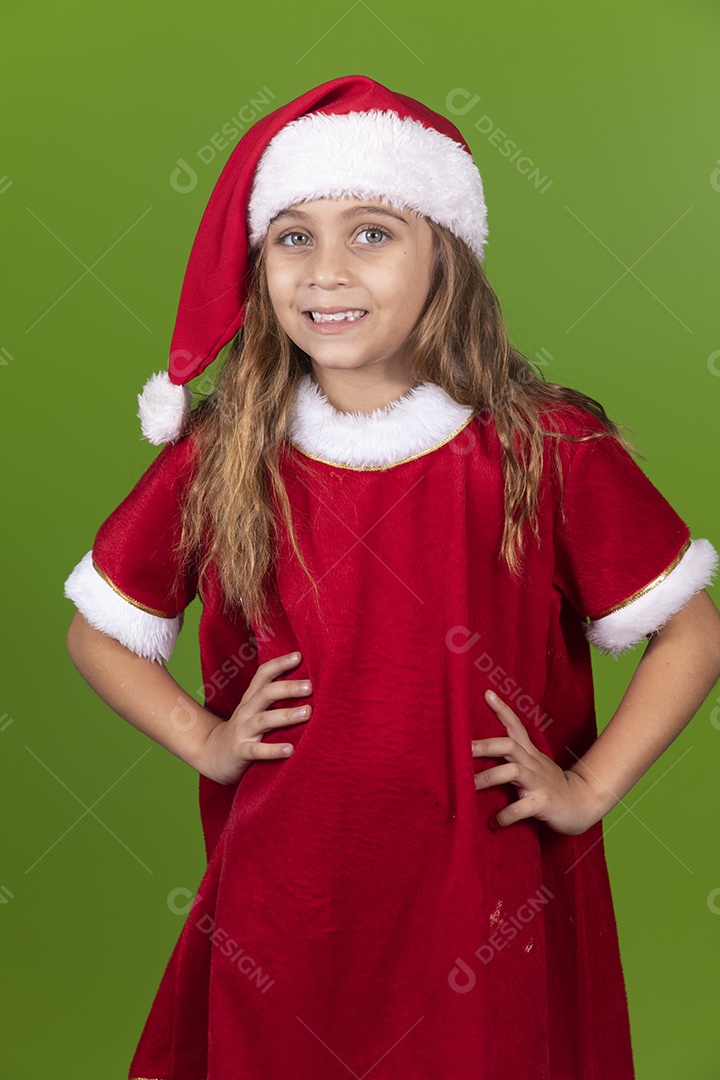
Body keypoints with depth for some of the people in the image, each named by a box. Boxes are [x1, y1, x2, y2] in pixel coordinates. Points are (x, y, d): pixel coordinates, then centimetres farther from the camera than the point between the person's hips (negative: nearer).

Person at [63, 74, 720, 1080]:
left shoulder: (549, 451, -10)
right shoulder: (216, 460, -5)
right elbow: (98, 633, 9)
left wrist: (587, 787, -6)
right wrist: (205, 740, -2)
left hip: (483, 917, -1)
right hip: (279, 916, 2)